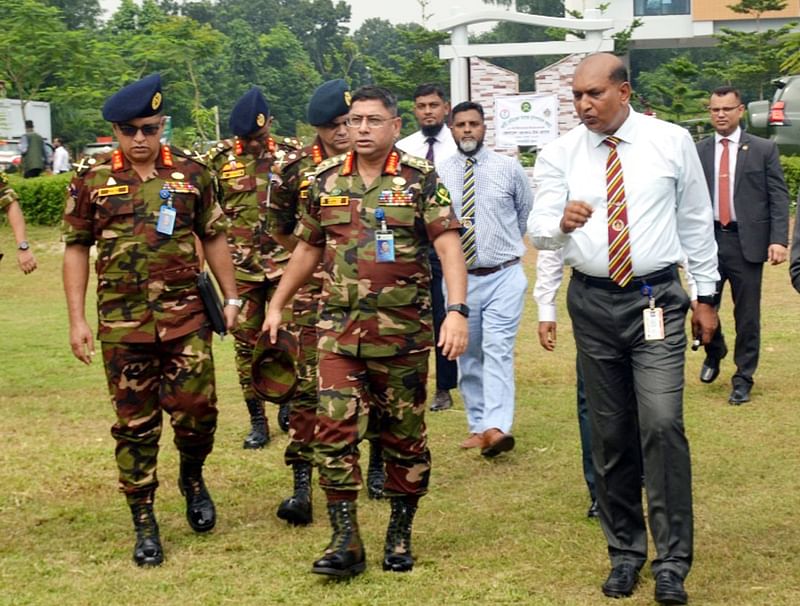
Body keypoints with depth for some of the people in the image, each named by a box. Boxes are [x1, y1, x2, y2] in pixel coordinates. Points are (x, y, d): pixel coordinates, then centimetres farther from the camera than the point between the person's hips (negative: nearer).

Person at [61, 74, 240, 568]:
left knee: (196, 409, -1)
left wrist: (231, 297, 8)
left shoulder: (191, 173, 4)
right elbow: (77, 248, 5)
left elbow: (214, 237, 11)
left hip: (185, 315, 0)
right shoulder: (92, 179, 2)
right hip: (122, 322, 0)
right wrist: (77, 319, -1)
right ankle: (144, 523, 16)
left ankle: (193, 478, 31)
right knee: (134, 424, 5)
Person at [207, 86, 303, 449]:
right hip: (240, 268, 2)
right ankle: (257, 421, 16)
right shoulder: (219, 158, 1)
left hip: (284, 265, -1)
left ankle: (289, 405, 23)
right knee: (246, 343, 5)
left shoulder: (292, 155, -1)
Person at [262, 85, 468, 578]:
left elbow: (449, 246, -12)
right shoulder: (327, 180, 7)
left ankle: (401, 535, 23)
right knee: (334, 431, -5)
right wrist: (277, 305, 20)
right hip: (339, 330, 3)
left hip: (404, 332, -2)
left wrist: (458, 311, -25)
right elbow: (307, 248, 19)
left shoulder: (420, 180, -4)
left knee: (404, 436, 8)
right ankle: (346, 542, 2)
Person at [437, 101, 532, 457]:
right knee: (468, 356, 9)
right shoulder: (438, 174, -1)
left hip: (503, 277, -2)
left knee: (498, 351, -14)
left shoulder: (508, 168, 0)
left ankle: (497, 428, -23)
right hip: (459, 277, 2)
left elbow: (526, 210, 16)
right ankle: (477, 426, 20)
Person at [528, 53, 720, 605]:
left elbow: (697, 221, 6)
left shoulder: (672, 142, -1)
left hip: (657, 297, -2)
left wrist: (707, 295, 7)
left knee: (662, 425, -14)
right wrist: (561, 221, -31)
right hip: (592, 301, 2)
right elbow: (538, 229, -7)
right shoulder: (560, 154, 1)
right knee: (609, 433, 9)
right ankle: (625, 553, 22)